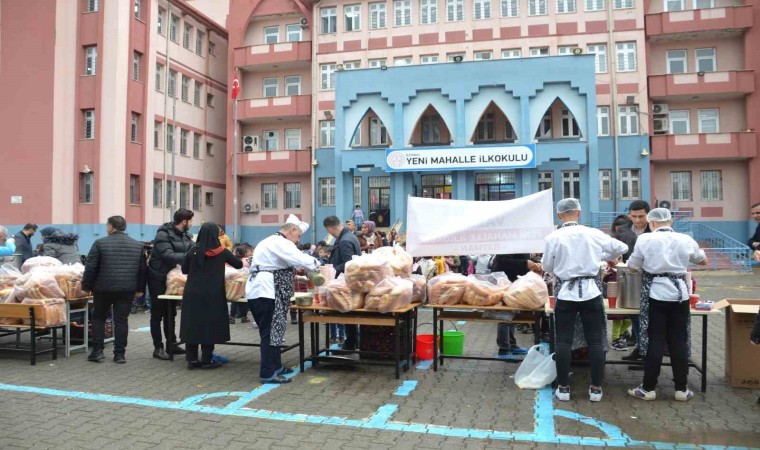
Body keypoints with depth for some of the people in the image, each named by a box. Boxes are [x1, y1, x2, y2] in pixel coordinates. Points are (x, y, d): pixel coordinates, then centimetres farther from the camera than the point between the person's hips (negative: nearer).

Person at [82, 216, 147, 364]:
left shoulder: (100, 243, -4)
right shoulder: (137, 245, 6)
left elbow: (90, 267, -4)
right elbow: (142, 269, 9)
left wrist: (86, 286, 6)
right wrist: (140, 288, 15)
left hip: (104, 288, -2)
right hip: (127, 289, 2)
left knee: (98, 317, 16)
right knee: (121, 320, 6)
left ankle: (97, 350, 13)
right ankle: (119, 354, 6)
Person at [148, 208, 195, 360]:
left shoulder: (186, 235, 3)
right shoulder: (163, 235, -21)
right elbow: (168, 255, -32)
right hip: (158, 277, -7)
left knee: (170, 313, 15)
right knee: (158, 313, 1)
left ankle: (172, 344, 24)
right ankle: (158, 348, 8)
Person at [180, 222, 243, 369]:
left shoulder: (193, 251, 1)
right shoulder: (222, 252, -4)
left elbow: (184, 270, 11)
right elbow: (239, 265, 9)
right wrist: (230, 259, 29)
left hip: (193, 293, 3)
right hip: (213, 294, -2)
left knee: (192, 324, 9)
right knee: (209, 325, 5)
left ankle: (192, 359, 13)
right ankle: (206, 360, 9)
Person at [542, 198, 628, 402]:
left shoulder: (553, 238, -6)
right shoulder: (593, 233, -2)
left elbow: (547, 267, 2)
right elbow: (621, 248, 6)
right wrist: (604, 257, 23)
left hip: (566, 292, -1)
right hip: (590, 291, 1)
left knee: (564, 341, 5)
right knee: (595, 341, 8)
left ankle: (563, 388, 9)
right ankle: (596, 388, 13)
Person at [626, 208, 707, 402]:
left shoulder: (645, 239, -6)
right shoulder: (686, 240, 3)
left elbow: (632, 266, 3)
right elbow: (703, 261, 20)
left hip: (655, 294, -2)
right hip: (679, 294, 2)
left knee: (654, 341, 3)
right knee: (679, 342, 9)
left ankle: (649, 388, 9)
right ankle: (681, 389, 16)